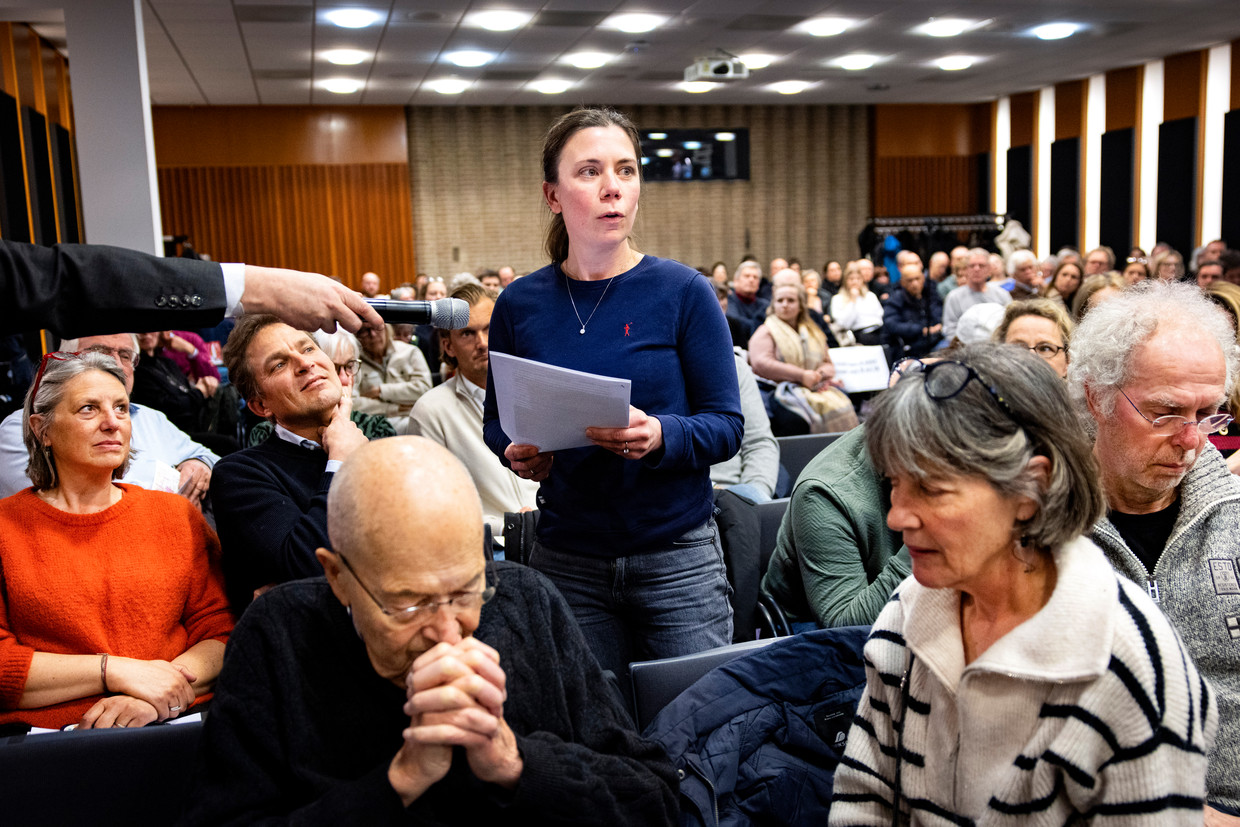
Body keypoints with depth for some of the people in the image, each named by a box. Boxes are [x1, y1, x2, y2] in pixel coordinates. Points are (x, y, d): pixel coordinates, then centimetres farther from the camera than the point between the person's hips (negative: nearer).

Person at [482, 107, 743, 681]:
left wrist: (661, 436, -23)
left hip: (676, 556, -1)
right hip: (567, 561, 2)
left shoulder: (683, 292, -5)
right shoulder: (520, 304, 1)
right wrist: (518, 454, -10)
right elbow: (496, 421, 11)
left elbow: (727, 426, -5)